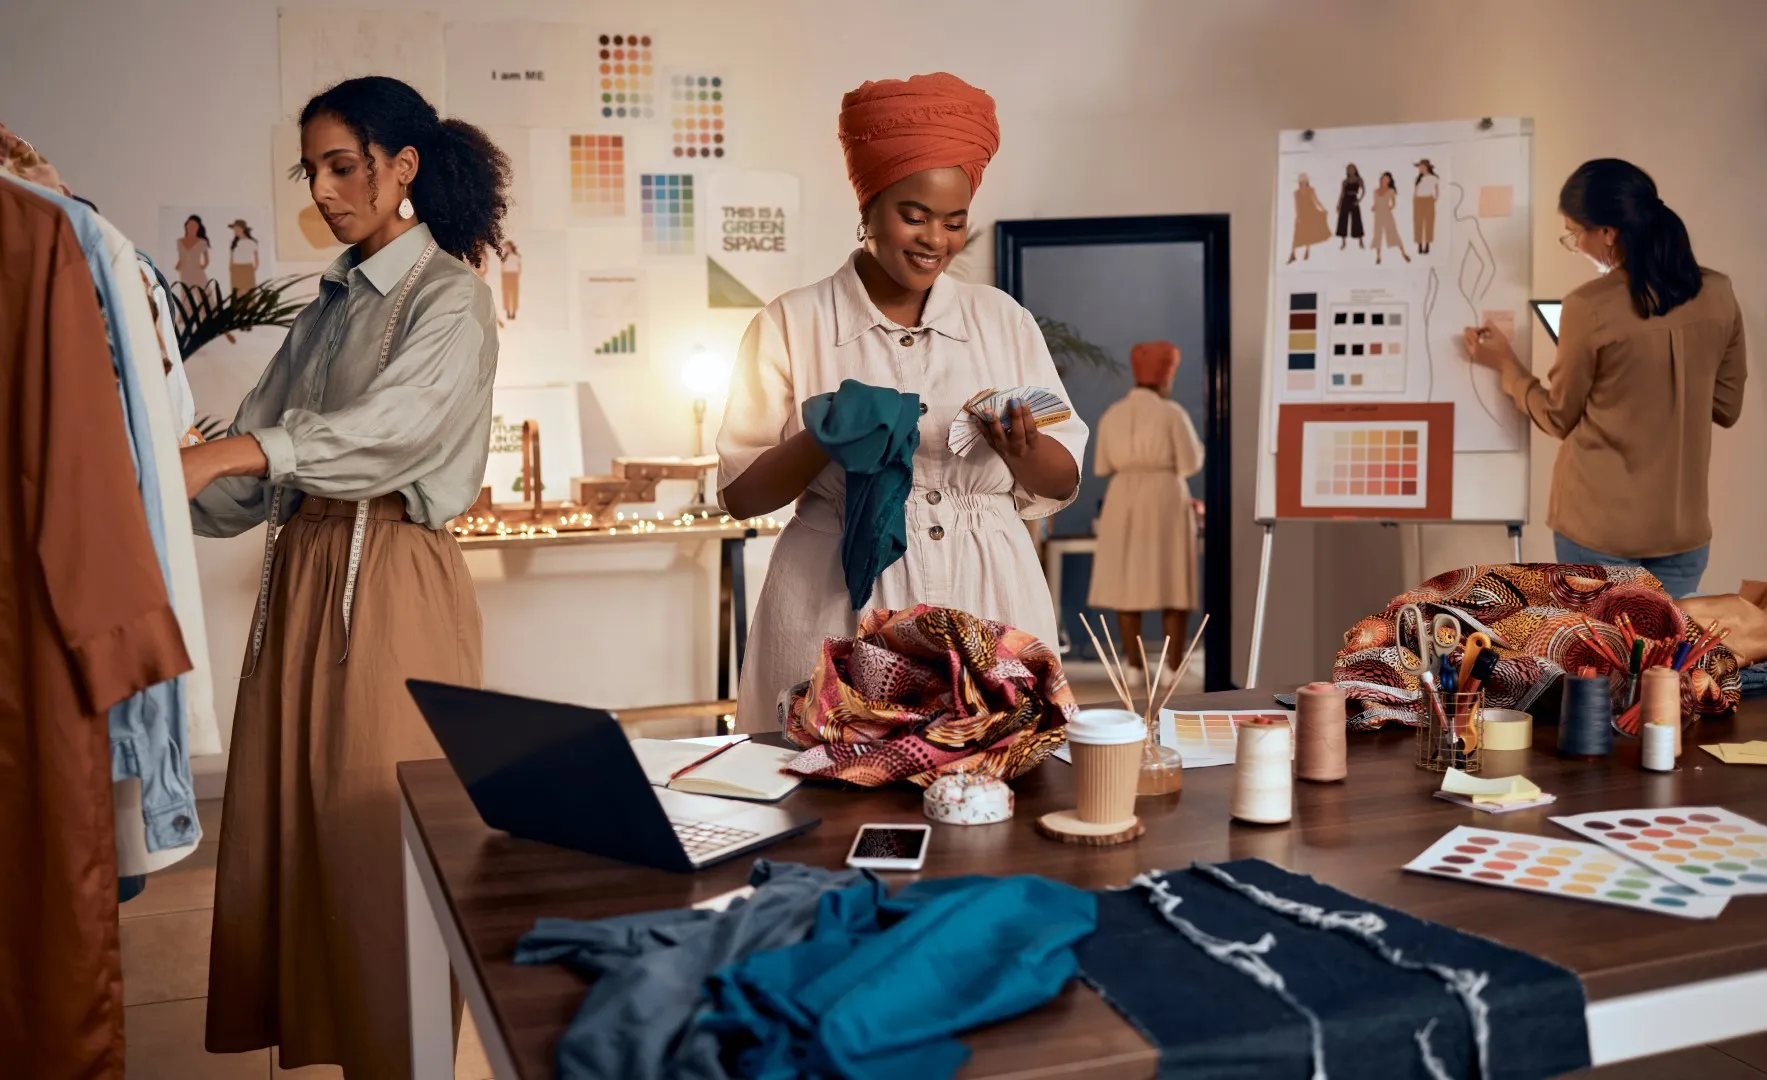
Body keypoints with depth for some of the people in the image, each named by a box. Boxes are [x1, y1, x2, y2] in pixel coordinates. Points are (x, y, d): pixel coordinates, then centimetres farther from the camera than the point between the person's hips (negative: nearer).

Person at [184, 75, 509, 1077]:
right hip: (304, 570, 7)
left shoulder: (449, 299, -5)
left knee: (381, 838, -2)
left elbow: (393, 425, -23)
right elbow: (257, 465, 11)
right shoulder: (331, 303, 17)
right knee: (290, 820, 9)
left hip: (392, 576, -7)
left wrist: (226, 453, -31)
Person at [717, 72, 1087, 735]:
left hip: (990, 605, 2)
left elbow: (1063, 481, 8)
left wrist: (1020, 451, -13)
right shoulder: (791, 325, 1)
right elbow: (740, 493, -1)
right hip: (840, 612, -2)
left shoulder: (1004, 322, 8)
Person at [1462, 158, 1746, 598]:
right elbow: (1726, 408, 9)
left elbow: (1559, 418, -3)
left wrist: (1505, 364, 10)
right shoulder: (1717, 294, -2)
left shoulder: (1589, 307, -16)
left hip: (1599, 526, -4)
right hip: (1684, 528, 4)